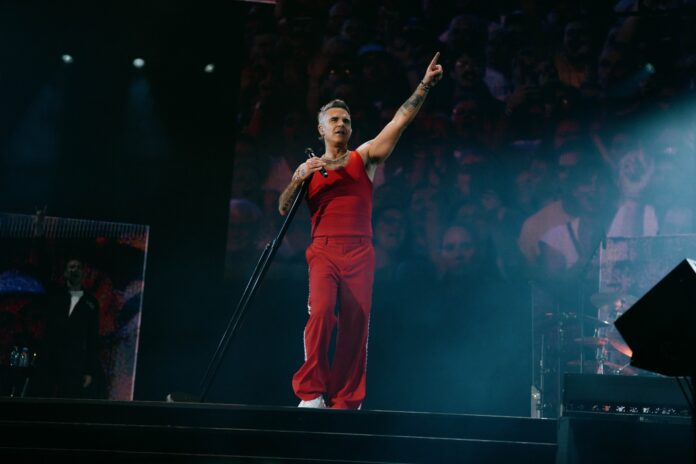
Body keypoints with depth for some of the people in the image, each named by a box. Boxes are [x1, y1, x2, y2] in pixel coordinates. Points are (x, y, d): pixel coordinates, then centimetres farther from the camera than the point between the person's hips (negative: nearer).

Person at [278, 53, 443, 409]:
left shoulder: (365, 156, 14)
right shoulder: (309, 168, 16)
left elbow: (400, 119, 6)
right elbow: (284, 210, 9)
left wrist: (425, 84, -2)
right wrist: (299, 178, -6)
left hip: (359, 252, 1)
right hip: (323, 250, -1)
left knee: (355, 326, -2)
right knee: (321, 312, -22)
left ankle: (346, 401, 5)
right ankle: (311, 392, -15)